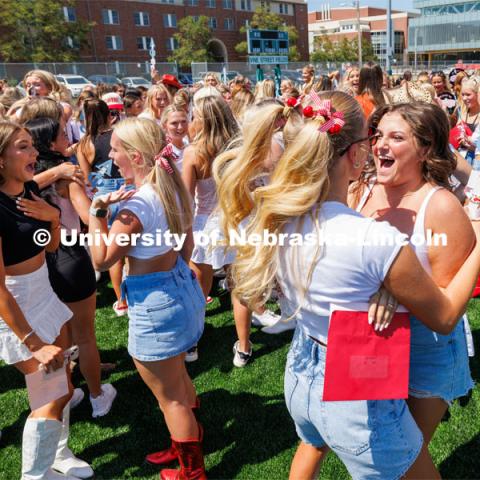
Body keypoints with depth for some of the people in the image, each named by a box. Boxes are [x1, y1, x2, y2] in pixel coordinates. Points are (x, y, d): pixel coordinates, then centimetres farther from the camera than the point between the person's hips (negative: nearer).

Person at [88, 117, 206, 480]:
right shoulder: (172, 188, 0)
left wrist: (98, 210, -15)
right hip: (181, 286, 9)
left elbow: (102, 259, -16)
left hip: (155, 303, -9)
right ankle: (189, 443, 50)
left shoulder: (137, 204, -26)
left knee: (170, 397, 11)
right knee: (178, 380, 28)